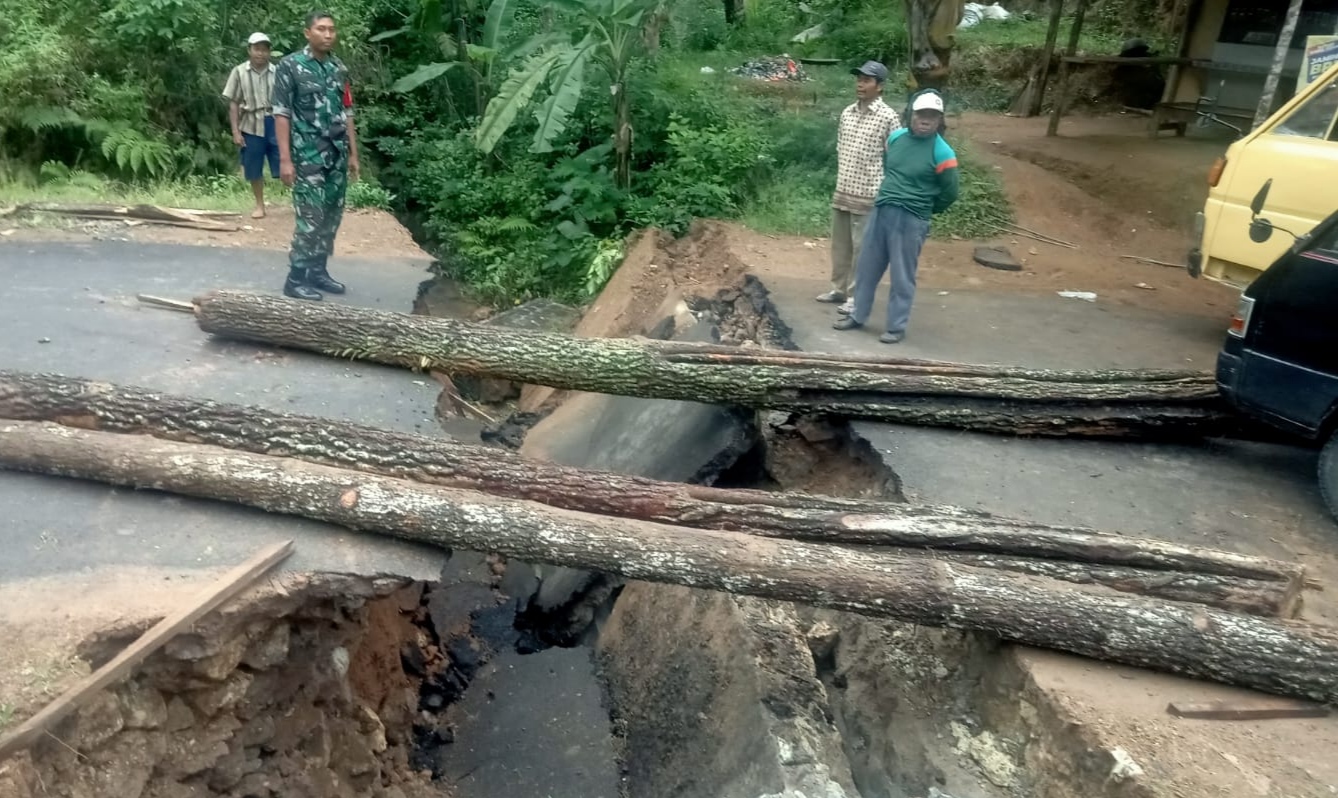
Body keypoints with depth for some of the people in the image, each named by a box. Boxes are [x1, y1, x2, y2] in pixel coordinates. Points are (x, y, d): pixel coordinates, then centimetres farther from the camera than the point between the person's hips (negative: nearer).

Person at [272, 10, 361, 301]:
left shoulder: (339, 69, 12)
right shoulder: (290, 65, -5)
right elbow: (281, 114, -8)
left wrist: (353, 153, 13)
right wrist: (285, 159, -14)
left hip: (337, 155, 6)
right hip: (308, 156, -6)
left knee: (332, 217, 8)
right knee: (311, 217, -9)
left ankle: (318, 271, 19)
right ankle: (296, 279, -1)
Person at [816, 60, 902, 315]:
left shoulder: (888, 117, -10)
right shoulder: (847, 113, 9)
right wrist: (842, 180, 15)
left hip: (867, 195, -6)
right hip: (842, 192, 6)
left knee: (861, 247, 1)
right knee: (839, 244, 15)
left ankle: (856, 295, 12)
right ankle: (839, 288, 28)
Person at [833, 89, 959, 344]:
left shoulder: (942, 153, -10)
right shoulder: (896, 137, 5)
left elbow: (949, 193, -2)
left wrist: (923, 209, 8)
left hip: (910, 220, -5)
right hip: (880, 211, 5)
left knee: (902, 276, 2)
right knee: (867, 267, 13)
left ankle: (896, 327, 13)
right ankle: (858, 316, 26)